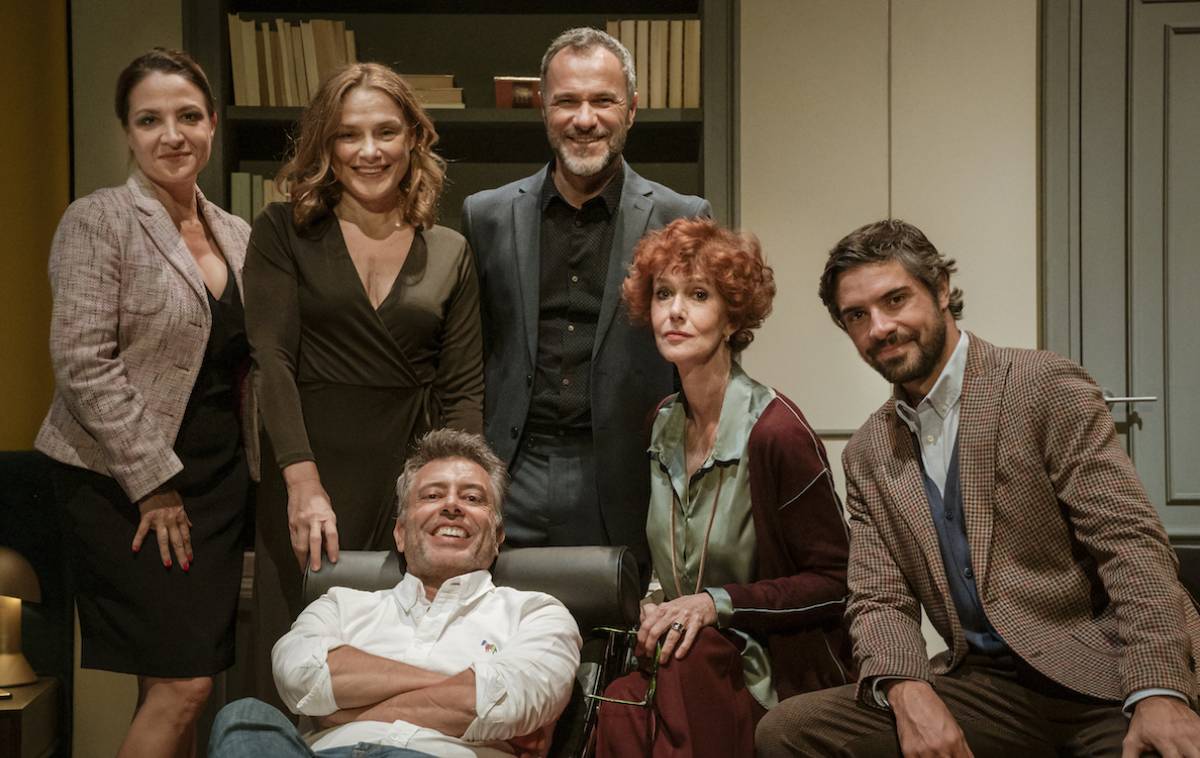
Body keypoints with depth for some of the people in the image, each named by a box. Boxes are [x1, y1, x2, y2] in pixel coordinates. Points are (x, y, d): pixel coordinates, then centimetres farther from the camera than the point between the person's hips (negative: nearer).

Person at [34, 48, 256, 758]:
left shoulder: (237, 236, 12)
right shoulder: (98, 221, -7)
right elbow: (83, 361, -14)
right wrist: (154, 482, -15)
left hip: (218, 480, 6)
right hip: (122, 482, -6)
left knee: (185, 684, 6)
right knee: (181, 683, -10)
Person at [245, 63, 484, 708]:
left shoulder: (450, 253, 11)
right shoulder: (284, 233, 5)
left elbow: (465, 389, 8)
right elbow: (271, 359, -6)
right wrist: (304, 483, -17)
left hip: (415, 475, 2)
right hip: (309, 467, -1)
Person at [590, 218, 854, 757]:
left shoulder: (774, 430, -14)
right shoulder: (664, 425, 7)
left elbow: (835, 583, -10)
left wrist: (717, 604, -19)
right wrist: (655, 609, -1)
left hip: (780, 675, -5)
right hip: (688, 659, 5)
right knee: (622, 705, -29)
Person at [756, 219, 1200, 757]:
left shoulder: (1045, 387, -5)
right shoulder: (867, 456, 11)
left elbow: (1130, 542, -11)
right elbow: (879, 600, 6)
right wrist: (906, 688, -16)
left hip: (1099, 672, -5)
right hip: (985, 685, 5)